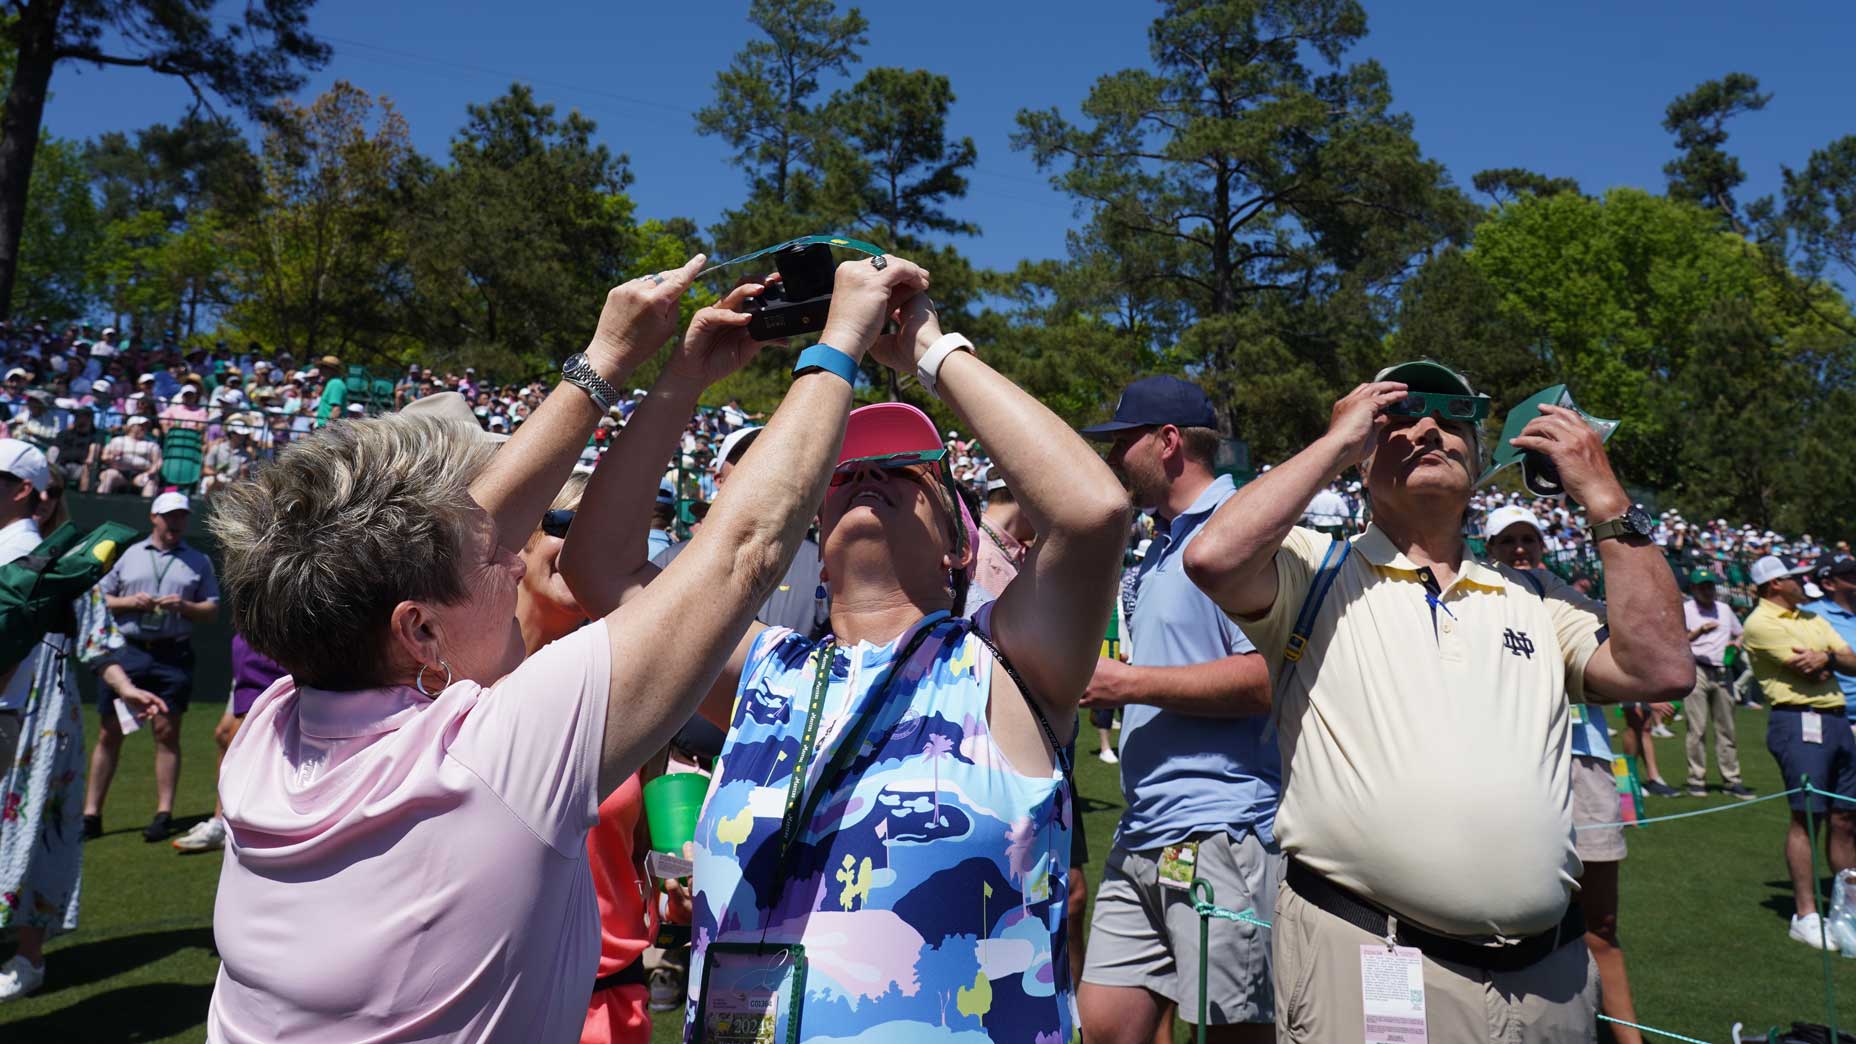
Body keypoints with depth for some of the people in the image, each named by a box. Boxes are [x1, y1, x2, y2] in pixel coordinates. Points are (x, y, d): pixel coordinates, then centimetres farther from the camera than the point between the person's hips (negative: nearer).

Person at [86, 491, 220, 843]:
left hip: (173, 656, -1)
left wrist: (184, 606, -9)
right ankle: (91, 814, 9)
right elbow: (98, 599, 12)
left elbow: (211, 610, 9)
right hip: (127, 652, 1)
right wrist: (131, 602, -6)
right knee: (109, 734, 3)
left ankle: (164, 814, 5)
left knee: (167, 733, 0)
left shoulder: (199, 562, 12)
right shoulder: (127, 555, 14)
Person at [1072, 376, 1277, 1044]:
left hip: (1222, 833, -9)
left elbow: (1265, 677, -21)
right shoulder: (1160, 546, 19)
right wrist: (1097, 678, 13)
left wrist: (1129, 683, -15)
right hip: (1143, 835, 9)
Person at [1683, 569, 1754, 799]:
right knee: (1697, 728, -6)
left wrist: (1737, 643, 5)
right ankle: (1696, 780, -2)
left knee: (1726, 728, 5)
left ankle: (1731, 779, 9)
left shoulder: (1725, 609, 18)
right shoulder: (1685, 610, 2)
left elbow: (1740, 634, 28)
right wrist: (1700, 631, -24)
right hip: (1696, 671, -5)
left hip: (1722, 673, 5)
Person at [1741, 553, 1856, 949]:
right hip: (1799, 723, -8)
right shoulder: (1761, 623, -7)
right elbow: (1806, 670, -14)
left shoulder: (1812, 618, 20)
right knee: (1806, 815, -8)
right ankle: (1805, 915, -4)